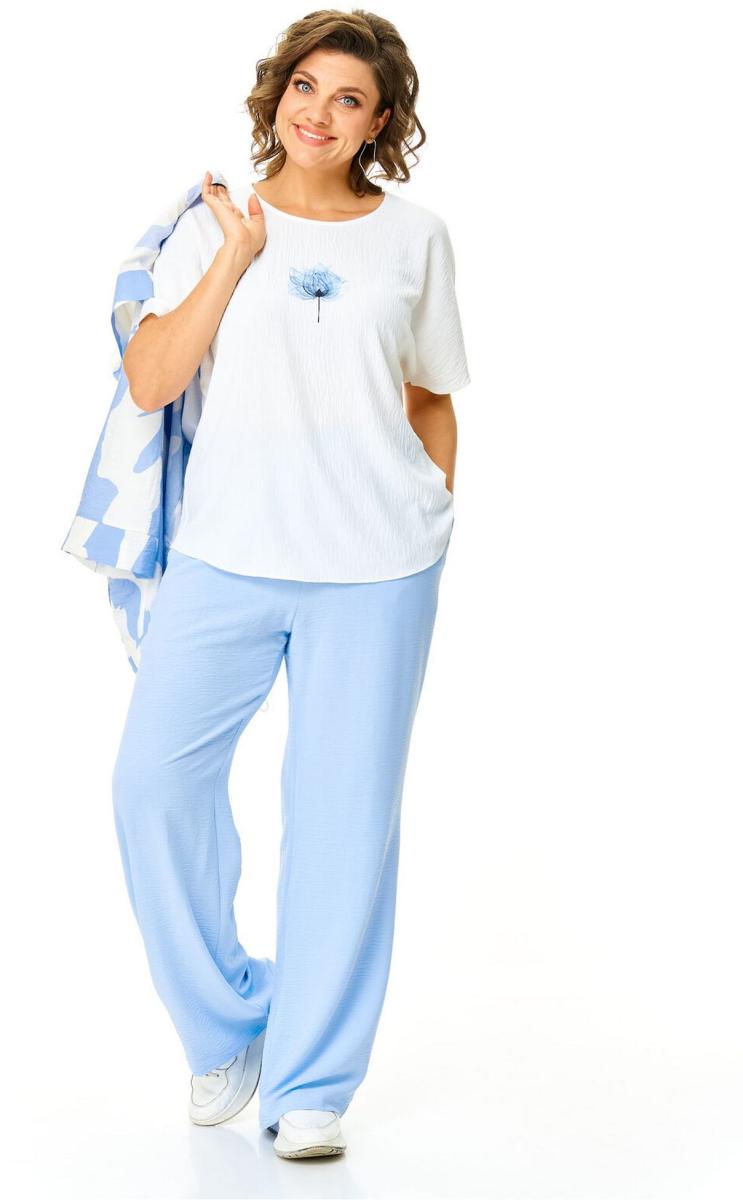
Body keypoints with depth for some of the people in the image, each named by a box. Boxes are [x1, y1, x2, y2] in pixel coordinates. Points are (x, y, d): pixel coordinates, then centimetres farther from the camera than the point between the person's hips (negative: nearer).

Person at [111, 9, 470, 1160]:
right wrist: (238, 251, -7)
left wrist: (429, 532, 8)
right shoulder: (212, 222, 6)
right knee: (156, 778, -5)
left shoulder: (415, 237, 8)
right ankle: (227, 1030, 18)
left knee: (344, 812, 0)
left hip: (376, 570, -1)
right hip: (224, 557, 1)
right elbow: (148, 382, -6)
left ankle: (310, 1086, 14)